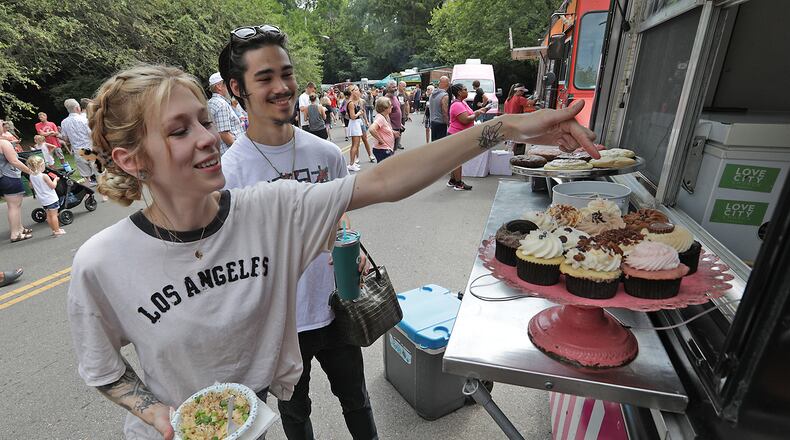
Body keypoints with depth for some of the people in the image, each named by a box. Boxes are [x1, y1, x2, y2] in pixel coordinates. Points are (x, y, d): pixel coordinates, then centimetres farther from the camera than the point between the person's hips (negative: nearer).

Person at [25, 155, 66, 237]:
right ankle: (57, 231, -2)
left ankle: (54, 230, 23)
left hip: (42, 200, 7)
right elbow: (53, 186, -15)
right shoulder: (44, 176, -18)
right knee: (54, 214, -4)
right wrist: (55, 179, 0)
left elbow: (31, 186, 16)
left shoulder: (31, 176, 2)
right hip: (51, 198, -7)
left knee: (49, 215, 15)